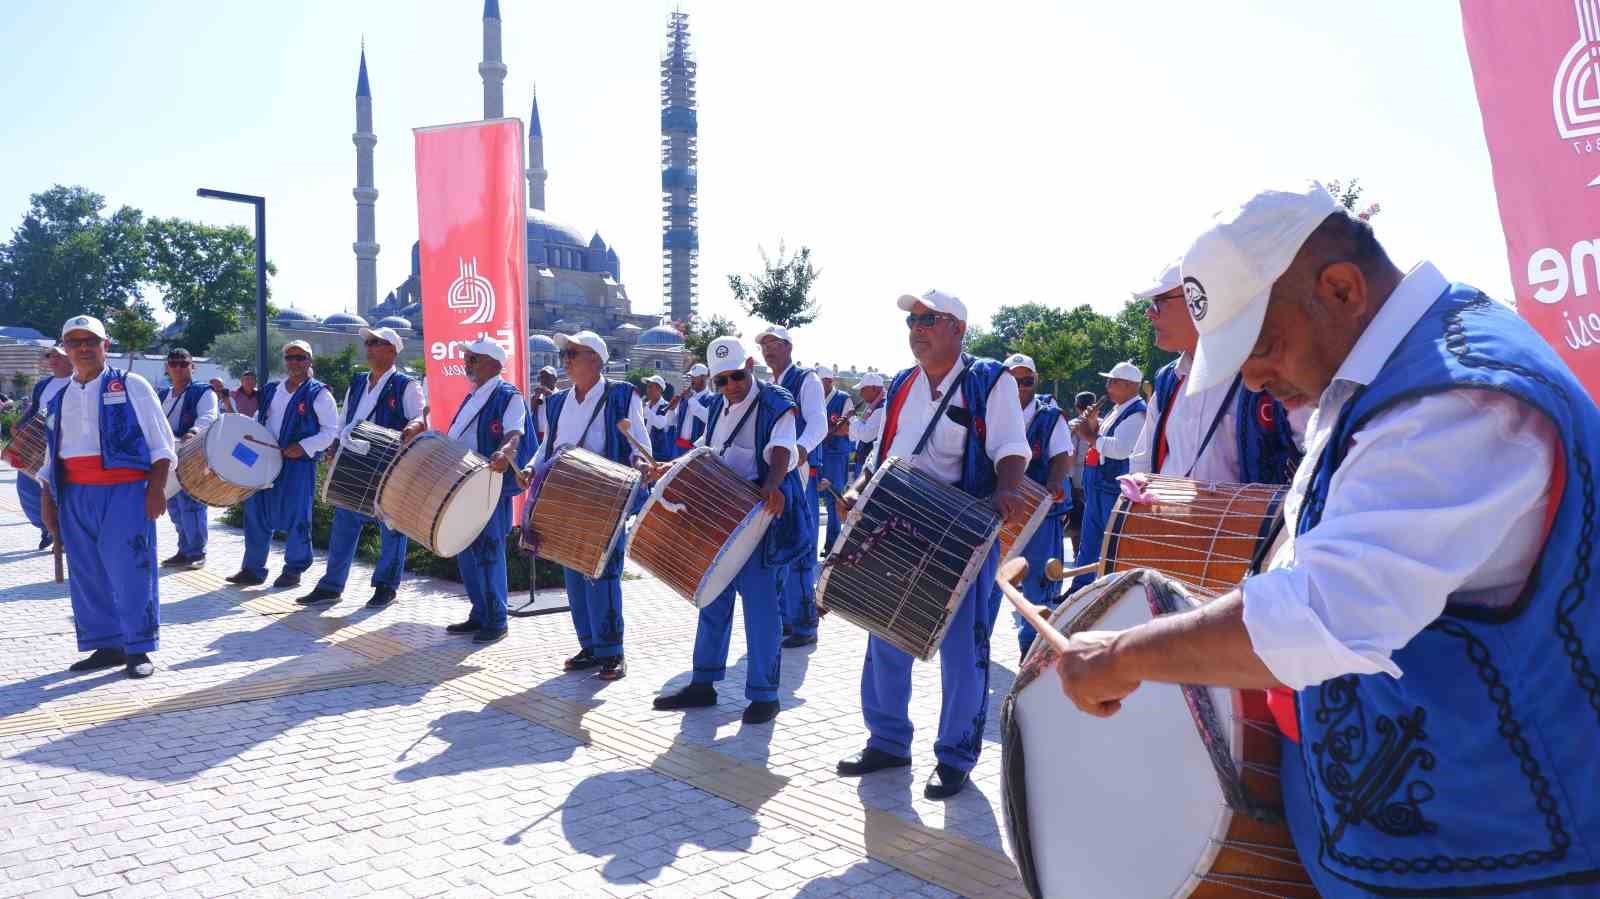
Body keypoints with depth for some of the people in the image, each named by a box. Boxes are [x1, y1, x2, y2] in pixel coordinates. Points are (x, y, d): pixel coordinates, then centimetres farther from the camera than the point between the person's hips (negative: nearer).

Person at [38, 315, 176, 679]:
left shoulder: (131, 386, 2)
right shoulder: (58, 398, 16)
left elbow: (161, 442, -1)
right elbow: (50, 455, 21)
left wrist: (156, 488, -9)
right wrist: (47, 500, 15)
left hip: (124, 492, -5)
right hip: (75, 496, 5)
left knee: (128, 570, -7)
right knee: (87, 574, 7)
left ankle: (138, 650, 2)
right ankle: (106, 645, 18)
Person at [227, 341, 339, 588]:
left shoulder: (318, 393, -4)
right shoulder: (272, 390, 15)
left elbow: (331, 430, -8)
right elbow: (259, 420, 25)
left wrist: (304, 446, -18)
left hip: (299, 462, -6)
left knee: (294, 516, -3)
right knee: (256, 512, 7)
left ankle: (293, 570, 9)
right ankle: (253, 569, 17)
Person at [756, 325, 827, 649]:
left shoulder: (806, 380, -4)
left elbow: (818, 424, -18)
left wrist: (801, 448, -39)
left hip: (797, 475, -8)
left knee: (797, 551, -6)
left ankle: (804, 626, 0)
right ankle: (783, 618, 22)